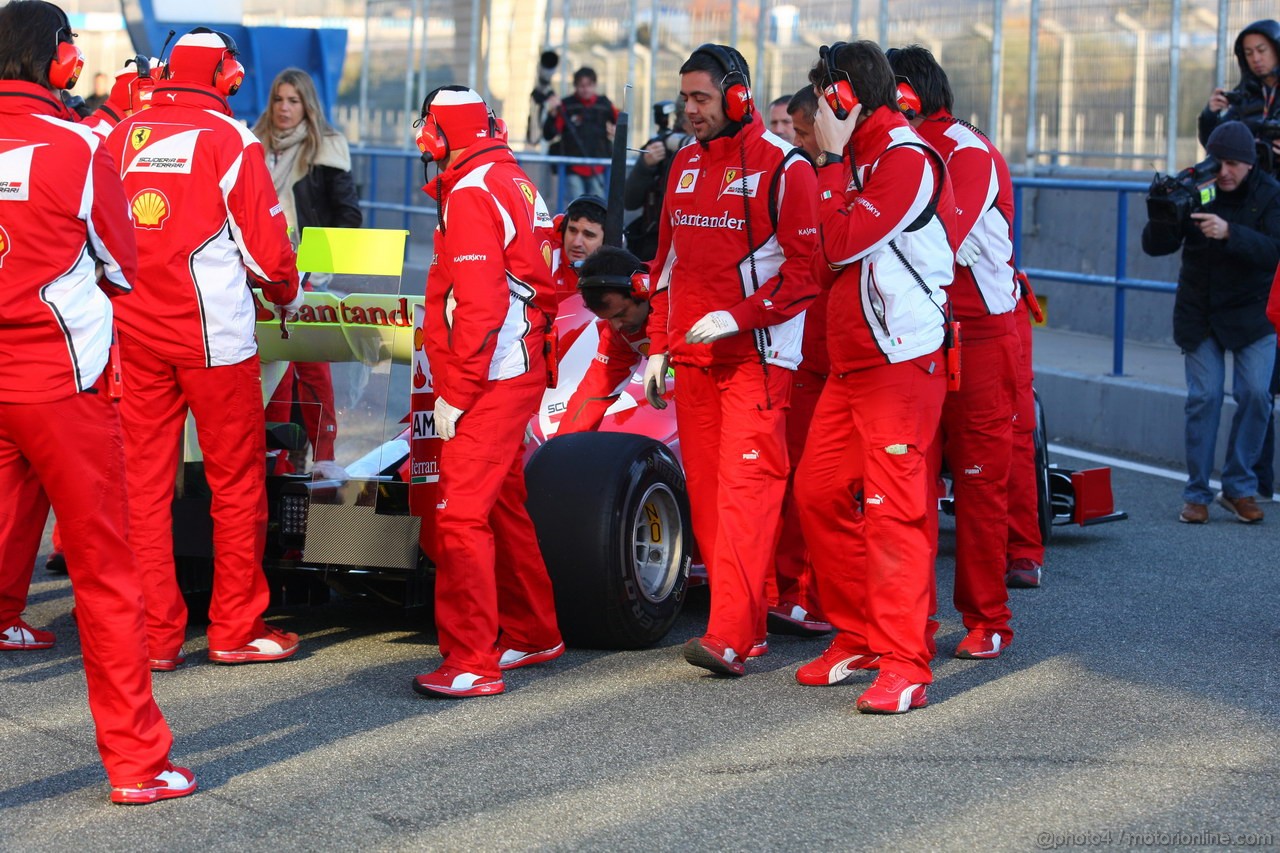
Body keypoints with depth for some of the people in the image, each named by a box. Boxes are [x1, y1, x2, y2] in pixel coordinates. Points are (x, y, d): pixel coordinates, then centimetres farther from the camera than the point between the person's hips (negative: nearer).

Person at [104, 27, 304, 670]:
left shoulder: (122, 136, 5)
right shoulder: (230, 139, -7)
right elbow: (265, 244, -5)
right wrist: (287, 296, 15)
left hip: (136, 331, 4)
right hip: (213, 330, -4)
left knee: (143, 480, 8)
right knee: (237, 481, 7)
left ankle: (154, 635, 9)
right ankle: (236, 629, 12)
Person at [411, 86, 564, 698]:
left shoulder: (470, 194, -14)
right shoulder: (514, 180, 13)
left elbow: (479, 304, -20)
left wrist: (455, 393, -18)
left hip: (487, 381, -10)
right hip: (521, 369, 10)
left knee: (461, 514, -11)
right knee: (503, 505, 20)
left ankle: (472, 663, -13)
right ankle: (533, 633, 32)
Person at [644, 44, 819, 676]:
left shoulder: (782, 166, -6)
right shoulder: (685, 164, 15)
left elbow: (805, 269, -9)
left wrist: (738, 317, -18)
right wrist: (659, 345, 16)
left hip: (756, 357, -7)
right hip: (693, 359, 7)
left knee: (745, 488, -13)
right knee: (705, 492, 5)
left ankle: (729, 637, -20)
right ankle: (749, 624, 12)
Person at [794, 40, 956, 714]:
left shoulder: (907, 160, -12)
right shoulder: (860, 160, 18)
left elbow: (841, 242, -18)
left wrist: (832, 160, -10)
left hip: (901, 364, -10)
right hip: (848, 364, 10)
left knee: (893, 508, -11)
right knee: (818, 492, 10)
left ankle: (904, 666, -11)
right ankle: (858, 637, 21)